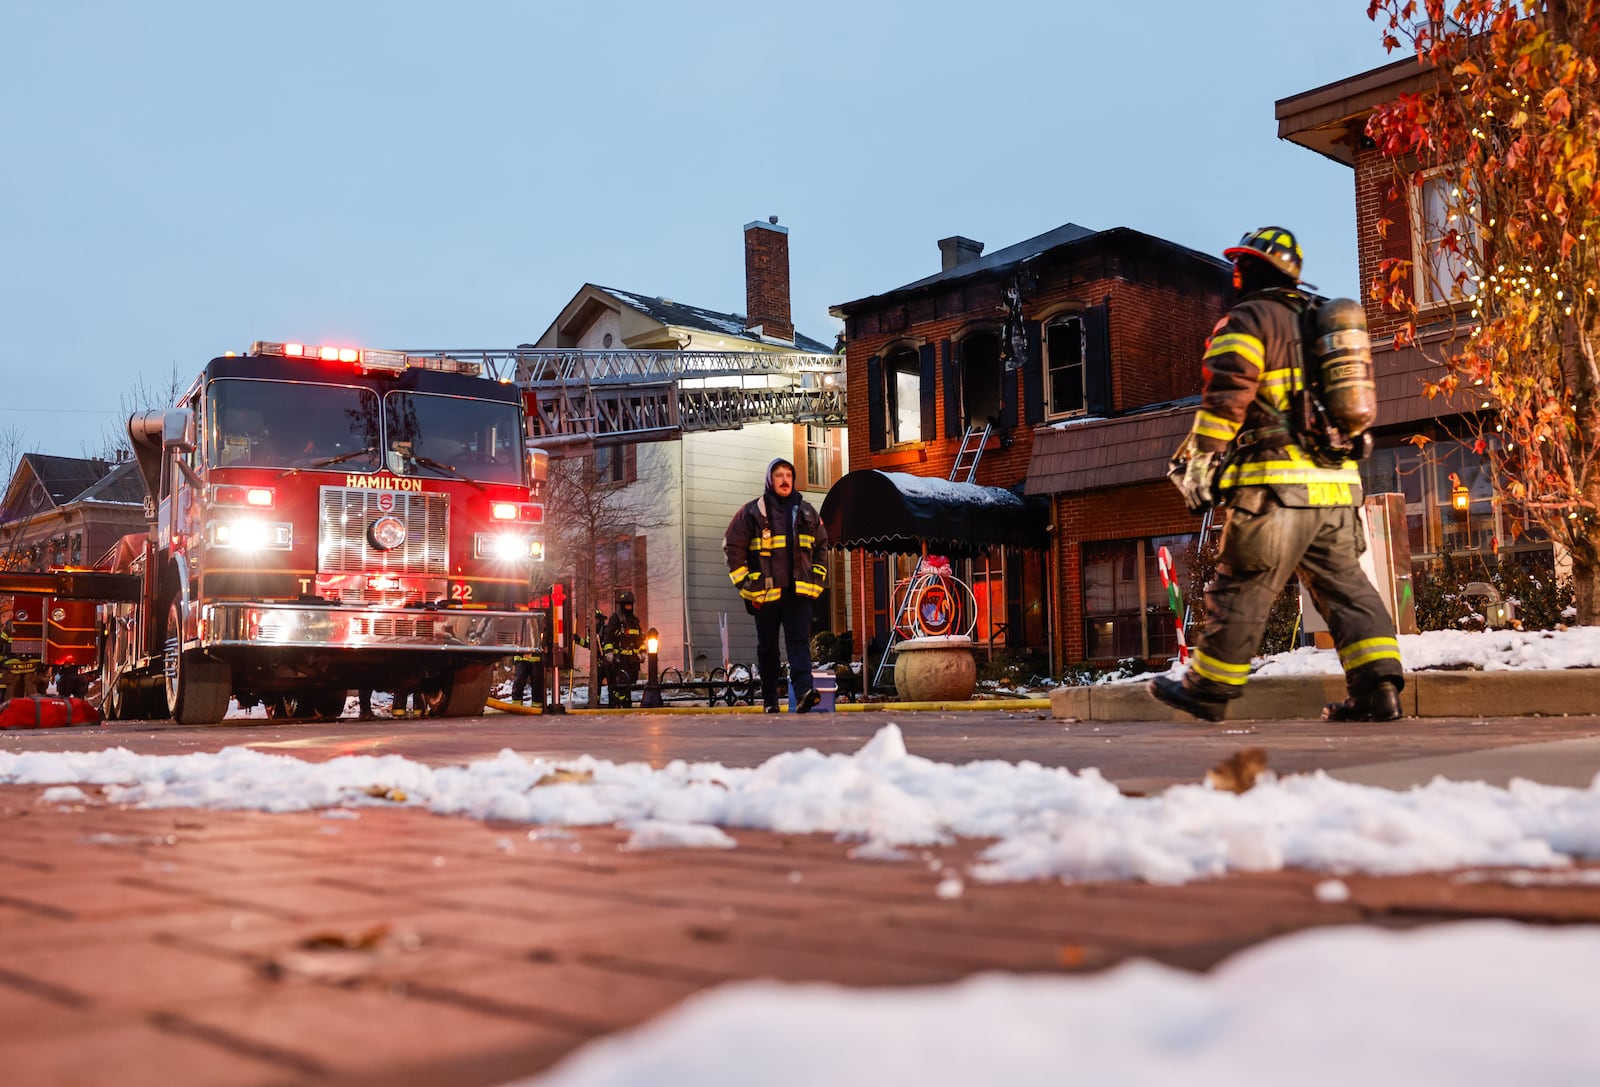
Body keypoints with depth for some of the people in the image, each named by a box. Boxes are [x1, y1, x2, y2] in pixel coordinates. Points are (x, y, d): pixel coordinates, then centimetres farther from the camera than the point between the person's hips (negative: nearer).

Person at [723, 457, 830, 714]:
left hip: (799, 591, 1)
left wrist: (816, 581, 11)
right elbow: (733, 548, 3)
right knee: (767, 646, 6)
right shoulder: (752, 512, 2)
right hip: (765, 593, -1)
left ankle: (804, 691, -25)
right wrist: (746, 584, -3)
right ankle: (769, 699, 15)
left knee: (799, 639, -12)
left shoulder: (806, 512, 12)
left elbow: (821, 546, 21)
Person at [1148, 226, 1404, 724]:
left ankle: (1209, 690, 8)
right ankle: (1380, 687, 1)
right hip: (1338, 485, 8)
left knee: (1241, 589, 0)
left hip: (1278, 483, -7)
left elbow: (1226, 398, -14)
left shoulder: (1247, 321, -2)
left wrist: (1199, 463, -11)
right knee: (1346, 588, 9)